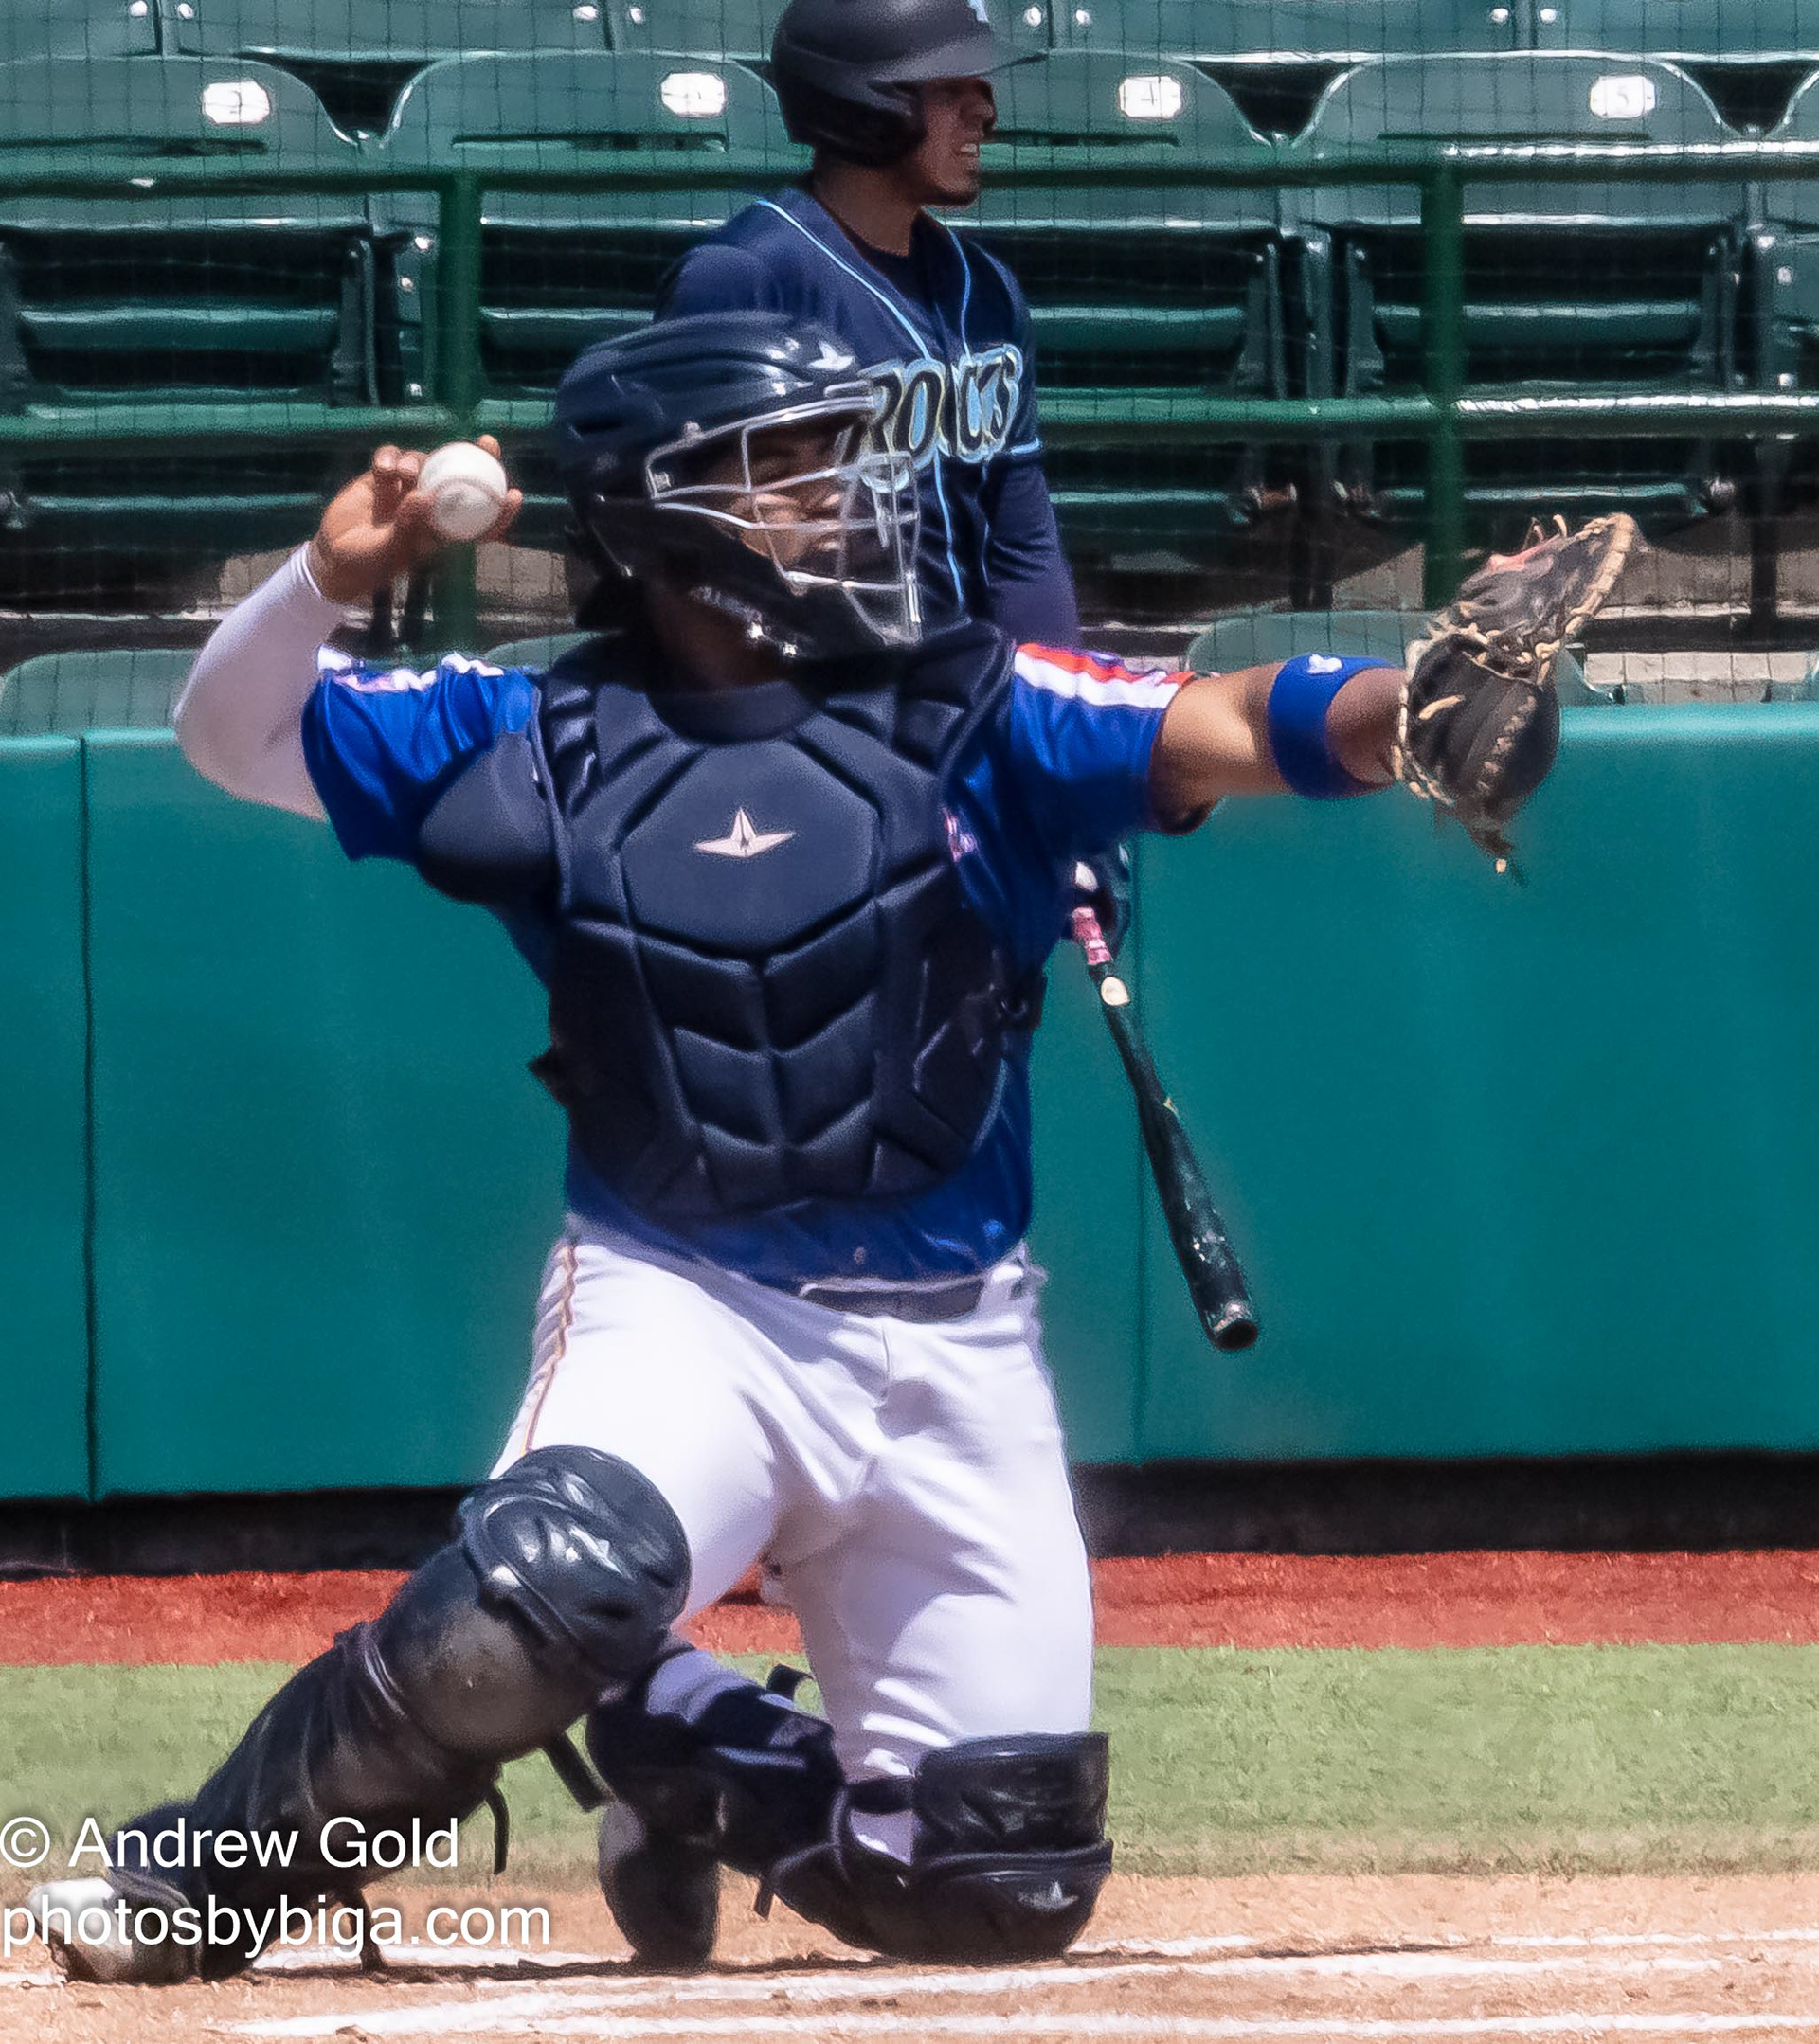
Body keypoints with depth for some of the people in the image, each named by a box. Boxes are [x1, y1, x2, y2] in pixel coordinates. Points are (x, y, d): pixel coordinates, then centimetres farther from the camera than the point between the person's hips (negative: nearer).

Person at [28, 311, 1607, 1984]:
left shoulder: (970, 719, -1)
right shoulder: (549, 743, 1)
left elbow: (1221, 730, -16)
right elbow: (233, 735, 7)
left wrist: (1409, 712, -37)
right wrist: (333, 578, -14)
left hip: (953, 1348, 2)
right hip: (680, 1305, -2)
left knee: (1006, 1887, 2)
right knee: (550, 1590, -35)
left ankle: (698, 1763, 30)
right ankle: (201, 1878, -15)